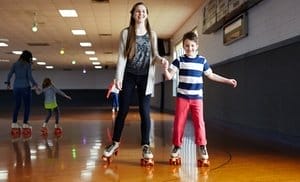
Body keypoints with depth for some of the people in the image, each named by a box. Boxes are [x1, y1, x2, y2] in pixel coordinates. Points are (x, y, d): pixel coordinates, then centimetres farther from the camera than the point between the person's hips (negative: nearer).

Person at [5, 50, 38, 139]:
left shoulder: (15, 64, 7)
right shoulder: (28, 65, -4)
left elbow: (9, 74, 2)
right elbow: (30, 76, -13)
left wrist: (8, 83, 16)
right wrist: (34, 84, 0)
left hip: (16, 87, 5)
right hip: (25, 87, -5)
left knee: (17, 106, 11)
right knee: (27, 106, 2)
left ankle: (14, 124, 8)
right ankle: (25, 124, -3)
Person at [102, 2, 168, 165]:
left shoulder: (152, 34, 6)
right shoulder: (126, 32, 1)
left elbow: (154, 55, 8)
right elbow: (121, 56, -2)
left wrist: (161, 59, -16)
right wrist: (118, 76, -9)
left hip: (145, 77, 1)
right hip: (129, 76, -1)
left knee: (145, 111, -2)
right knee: (123, 110, 5)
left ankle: (145, 145, 7)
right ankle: (115, 142, 20)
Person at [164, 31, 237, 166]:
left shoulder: (202, 61, 5)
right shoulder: (179, 60, 0)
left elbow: (211, 75, 16)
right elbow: (169, 77, -6)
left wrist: (228, 80, 17)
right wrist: (166, 69, -28)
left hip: (197, 98, 1)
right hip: (182, 97, -1)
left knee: (199, 123, -5)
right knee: (179, 123, 2)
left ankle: (202, 147, 6)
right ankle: (176, 146, 15)